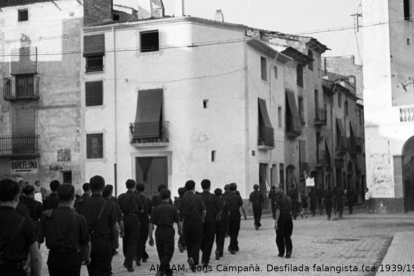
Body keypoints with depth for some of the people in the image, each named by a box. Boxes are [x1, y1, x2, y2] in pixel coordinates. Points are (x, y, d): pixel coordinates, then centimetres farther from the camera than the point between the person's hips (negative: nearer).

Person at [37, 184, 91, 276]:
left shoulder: (47, 216, -4)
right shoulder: (79, 218, -9)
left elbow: (38, 239, -6)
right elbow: (86, 243, 0)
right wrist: (87, 257, 18)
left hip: (53, 258, 3)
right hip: (72, 258, -2)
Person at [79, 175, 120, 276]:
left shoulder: (83, 204, -3)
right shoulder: (108, 205, -8)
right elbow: (115, 227, -5)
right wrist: (116, 241, 12)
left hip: (87, 242, 3)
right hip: (103, 242, -3)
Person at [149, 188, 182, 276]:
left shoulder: (156, 209, 1)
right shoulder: (173, 208, -3)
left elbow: (151, 224, -2)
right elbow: (178, 222, 2)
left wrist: (150, 237, 3)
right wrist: (180, 230, 23)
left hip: (159, 232, 3)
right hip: (169, 231, -3)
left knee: (161, 253, 16)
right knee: (168, 253, 0)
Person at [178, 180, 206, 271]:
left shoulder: (183, 198, -1)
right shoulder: (198, 198, -7)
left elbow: (180, 212, -4)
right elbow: (204, 211, -9)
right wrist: (202, 219, 8)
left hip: (187, 223, 2)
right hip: (197, 222, -2)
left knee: (189, 243, 14)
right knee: (196, 243, 3)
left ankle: (191, 259, 18)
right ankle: (194, 261, -16)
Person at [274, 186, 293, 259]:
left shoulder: (279, 198, -9)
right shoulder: (288, 198, 12)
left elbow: (278, 210, -19)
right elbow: (291, 210, 15)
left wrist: (276, 221, -22)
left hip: (281, 217, -5)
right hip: (289, 217, 6)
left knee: (279, 236, 8)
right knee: (287, 236, 10)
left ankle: (281, 253, 14)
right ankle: (289, 251, -9)